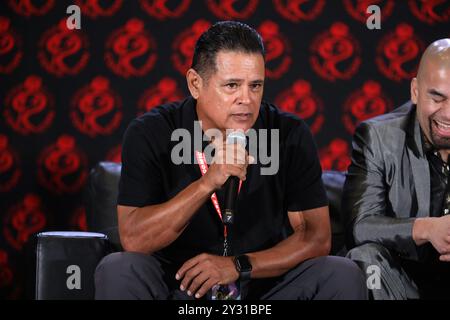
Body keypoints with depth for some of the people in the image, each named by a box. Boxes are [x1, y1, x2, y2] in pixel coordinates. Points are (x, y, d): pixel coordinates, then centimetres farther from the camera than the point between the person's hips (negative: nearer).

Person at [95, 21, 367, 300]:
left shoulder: (291, 136, -6)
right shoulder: (151, 134, -10)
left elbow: (316, 237, -6)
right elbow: (133, 240, -19)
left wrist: (239, 265, -21)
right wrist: (207, 184, -30)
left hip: (266, 285, 1)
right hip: (179, 287, -1)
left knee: (344, 275, -22)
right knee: (117, 270, -29)